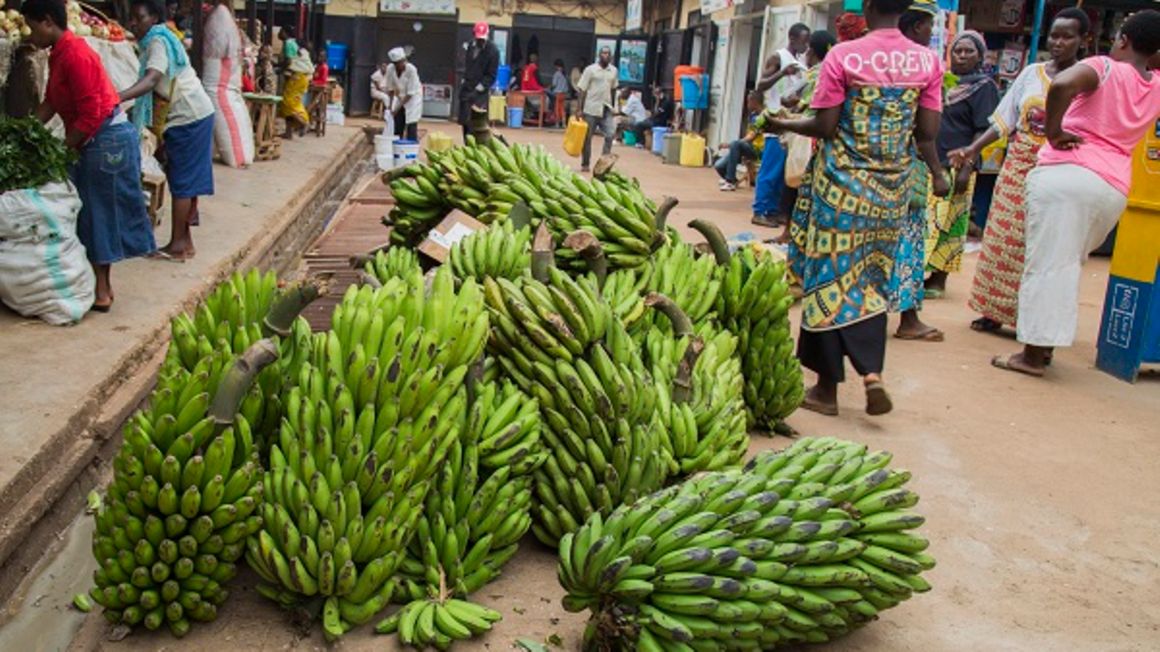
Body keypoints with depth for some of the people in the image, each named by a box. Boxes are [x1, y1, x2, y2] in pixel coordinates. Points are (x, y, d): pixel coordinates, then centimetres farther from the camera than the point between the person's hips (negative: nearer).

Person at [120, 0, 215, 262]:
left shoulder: (157, 42, -14)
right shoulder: (162, 39, 16)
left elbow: (151, 80, -33)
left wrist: (118, 98, -46)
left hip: (188, 117, -10)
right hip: (193, 115, 10)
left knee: (181, 180, -6)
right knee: (188, 180, 11)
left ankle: (177, 244, -1)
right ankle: (185, 240, 16)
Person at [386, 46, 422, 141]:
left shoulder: (411, 70, -28)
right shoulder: (390, 69, -16)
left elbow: (410, 93, -26)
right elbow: (390, 88, -4)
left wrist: (398, 108, -28)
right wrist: (390, 106, -8)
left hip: (413, 98, -4)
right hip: (399, 97, 5)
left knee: (411, 127, -11)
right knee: (397, 127, 3)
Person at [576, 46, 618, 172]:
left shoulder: (613, 71, 7)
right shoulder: (590, 69, -5)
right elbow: (582, 90, -5)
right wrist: (580, 109, -9)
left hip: (606, 109, 3)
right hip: (591, 109, -3)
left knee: (610, 134, -11)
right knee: (587, 138, 5)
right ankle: (585, 164, 15)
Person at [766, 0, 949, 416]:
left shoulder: (843, 56, -8)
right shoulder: (928, 61, 2)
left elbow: (824, 127, -9)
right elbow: (927, 133, 2)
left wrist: (784, 125, 9)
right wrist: (937, 174, 19)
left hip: (842, 183, -3)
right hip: (893, 187, 4)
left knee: (830, 278, 5)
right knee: (872, 282, 15)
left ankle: (828, 386, 11)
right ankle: (872, 371, 1)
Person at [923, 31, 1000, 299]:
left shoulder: (983, 86, -3)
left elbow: (983, 131, -9)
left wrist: (967, 167, -18)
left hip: (955, 166, -6)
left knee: (945, 224, -3)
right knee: (924, 221, 7)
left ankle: (938, 280, 3)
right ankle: (921, 274, 16)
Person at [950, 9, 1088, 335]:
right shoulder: (1031, 73, 8)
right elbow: (1004, 120, 8)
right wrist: (973, 149, 0)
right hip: (1017, 167, 4)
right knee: (1003, 238, 6)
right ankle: (994, 311, 15)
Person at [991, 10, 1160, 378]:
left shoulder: (1104, 67, -2)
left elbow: (1061, 85, -24)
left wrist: (1053, 131, -12)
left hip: (1067, 172, -6)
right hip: (1114, 187, 6)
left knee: (1047, 264, -4)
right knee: (1066, 265, 18)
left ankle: (1033, 355, -2)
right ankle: (1046, 344, 21)